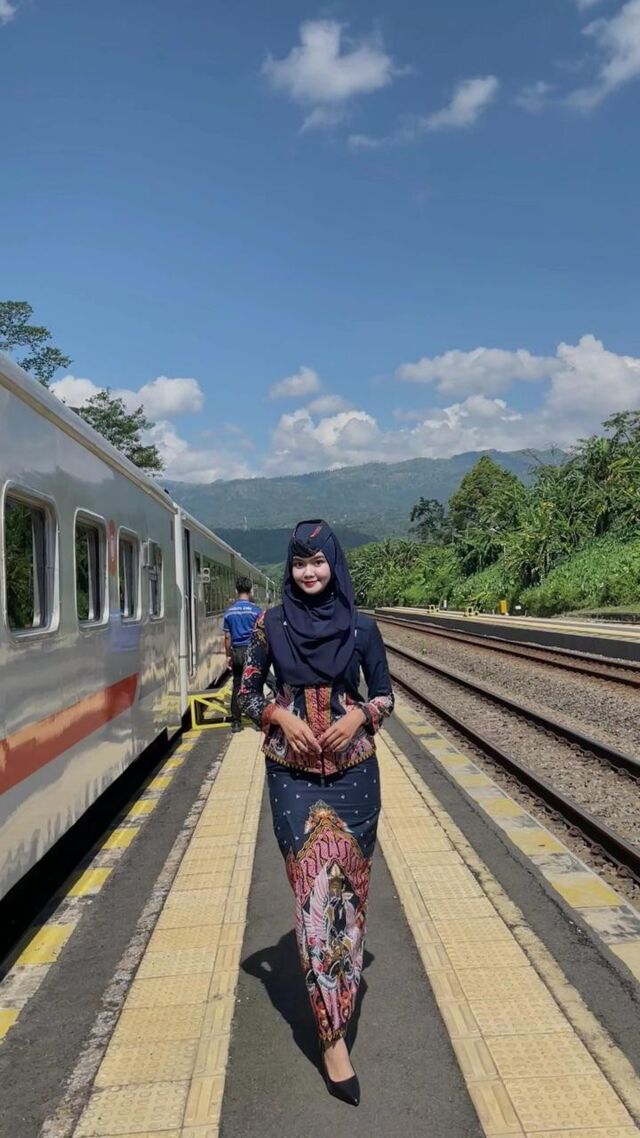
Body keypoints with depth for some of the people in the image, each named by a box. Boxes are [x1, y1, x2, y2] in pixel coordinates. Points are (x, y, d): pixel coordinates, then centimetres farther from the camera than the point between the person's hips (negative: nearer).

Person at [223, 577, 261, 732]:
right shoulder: (255, 609, -8)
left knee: (237, 687, 8)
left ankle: (235, 722, 9)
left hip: (237, 652, 3)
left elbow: (228, 637, 7)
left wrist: (228, 655, 15)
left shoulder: (230, 611, 3)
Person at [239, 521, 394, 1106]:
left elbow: (385, 695, 7)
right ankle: (333, 1032, 4)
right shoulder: (272, 624, -1)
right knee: (317, 886, -4)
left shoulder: (361, 627, 0)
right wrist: (281, 717, -13)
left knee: (347, 883, 10)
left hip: (353, 771, 1)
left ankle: (336, 989, 36)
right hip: (293, 773, -1)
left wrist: (360, 715, -13)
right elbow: (248, 692, 4)